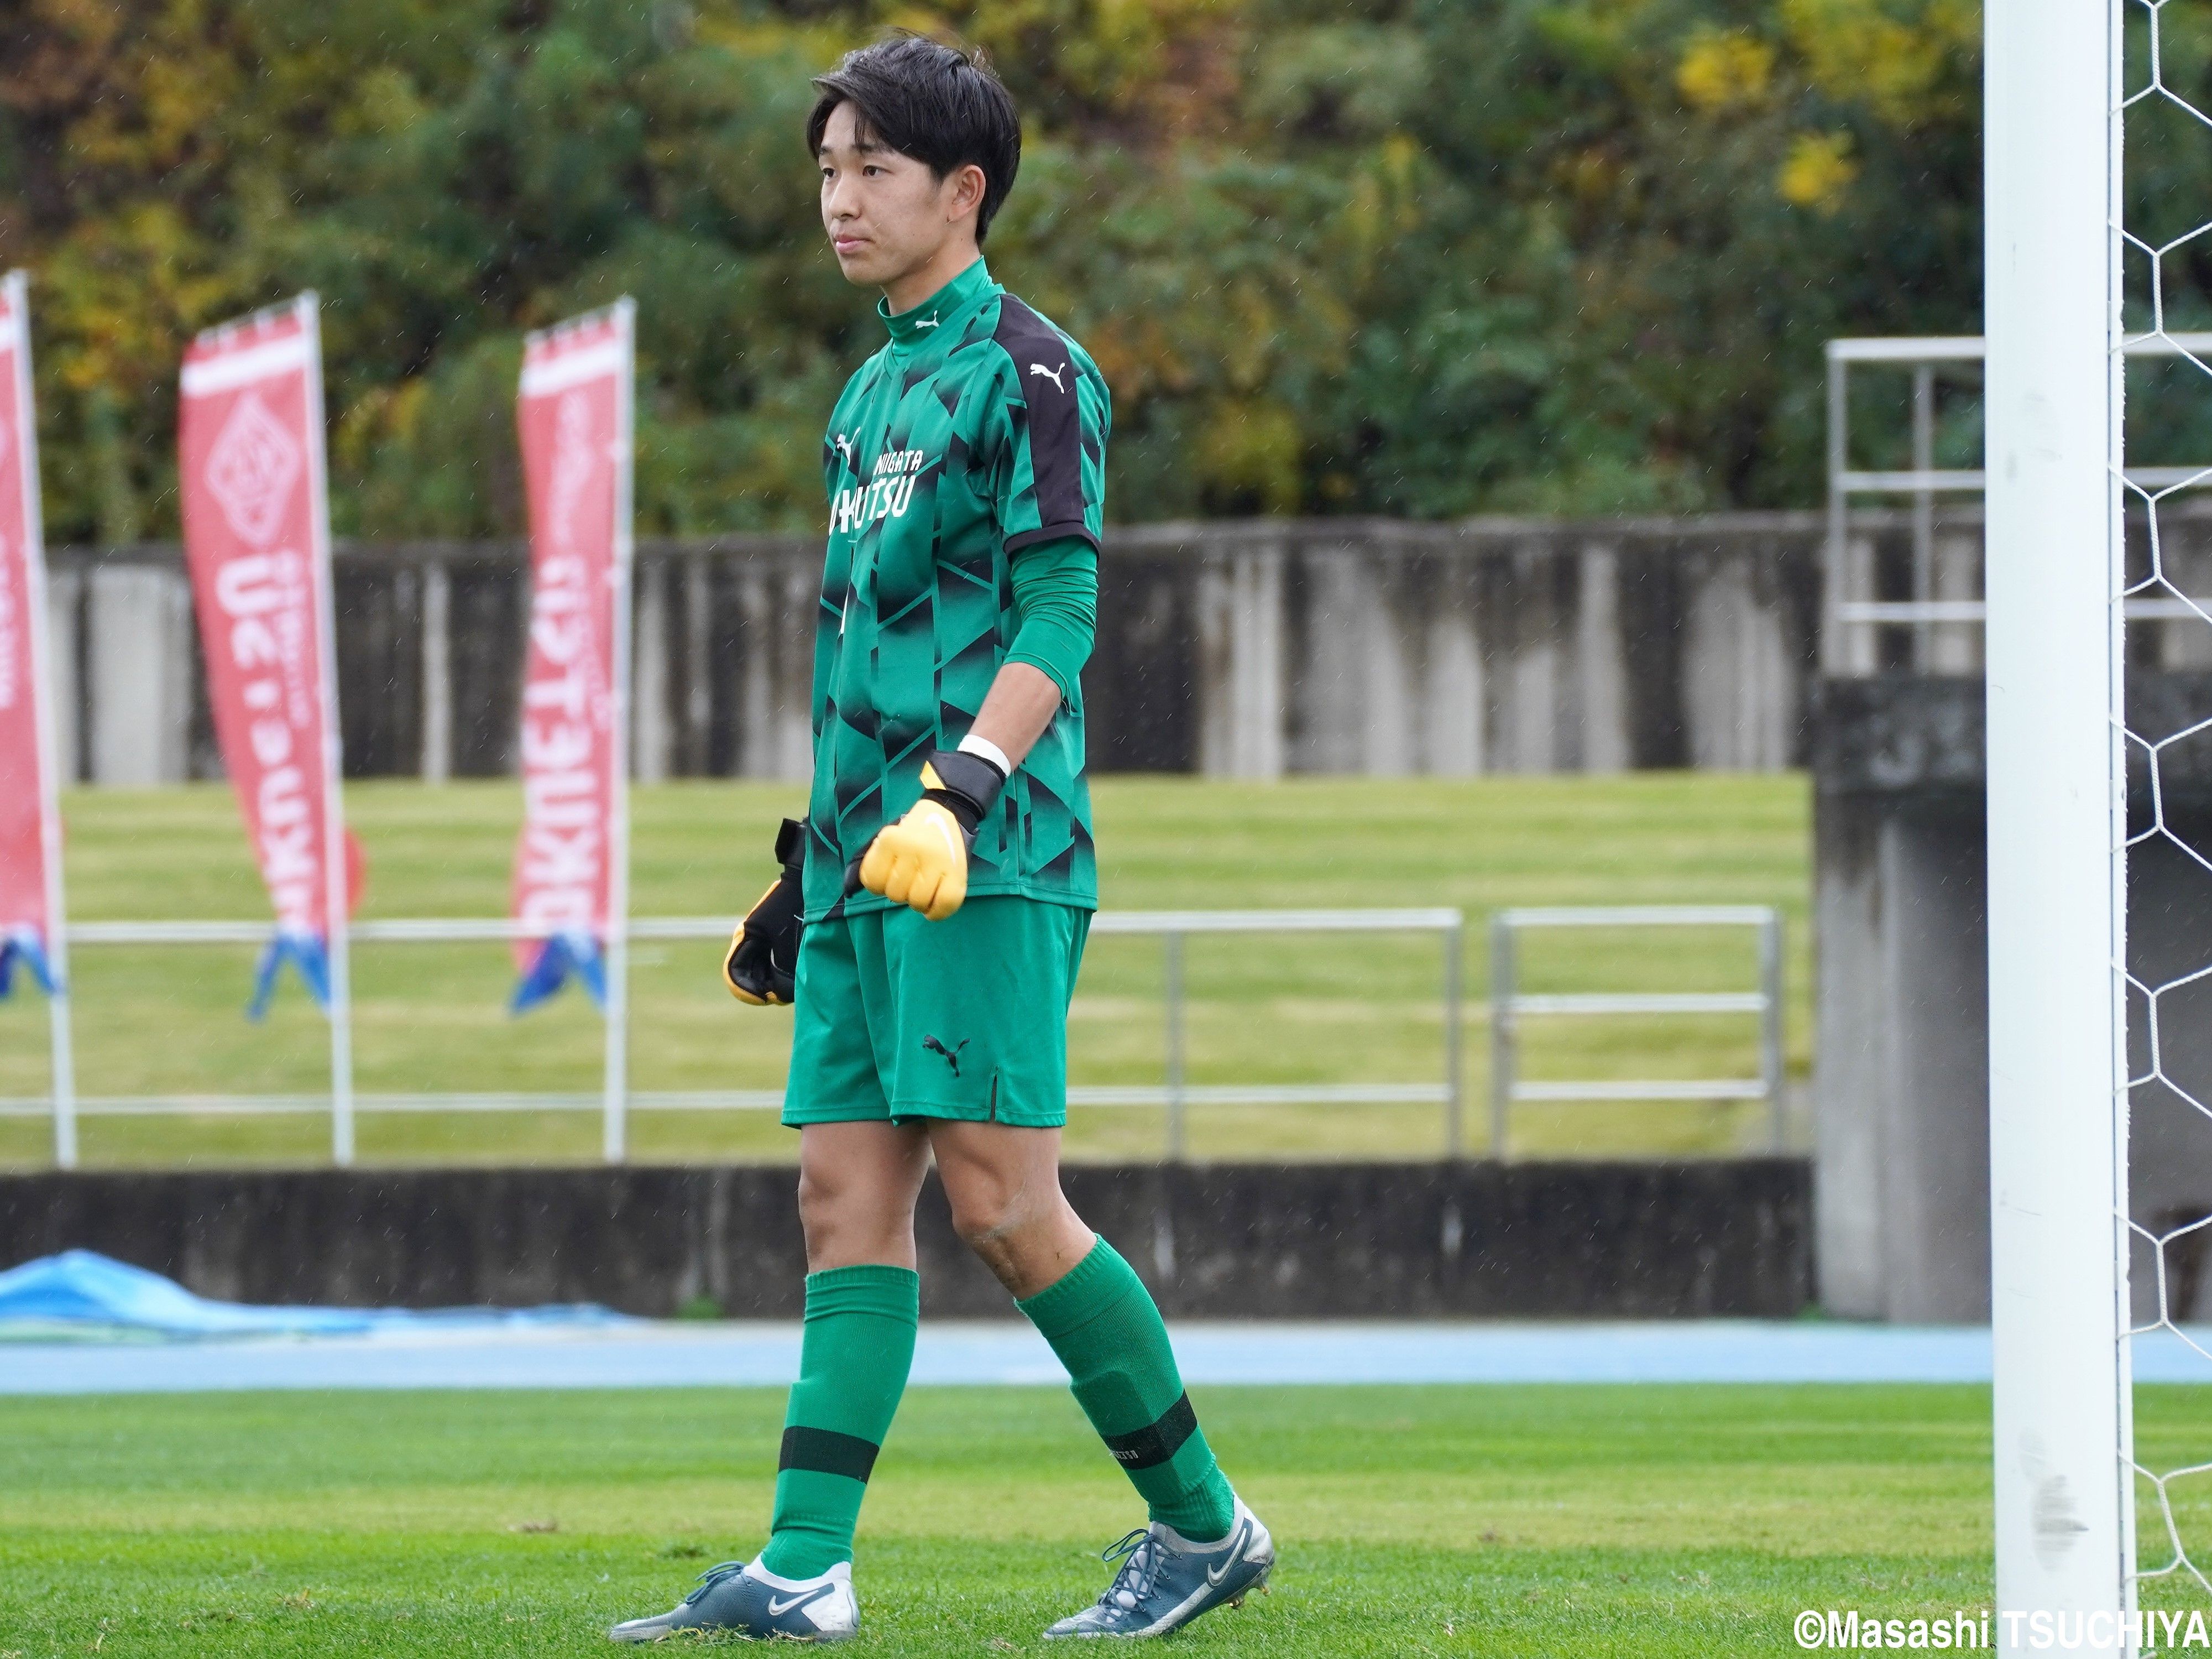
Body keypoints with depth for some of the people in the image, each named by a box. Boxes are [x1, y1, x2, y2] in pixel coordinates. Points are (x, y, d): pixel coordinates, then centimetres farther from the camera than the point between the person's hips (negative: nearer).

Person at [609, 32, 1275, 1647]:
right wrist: (809, 865, 26)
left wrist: (964, 790, -25)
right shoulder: (872, 393, 21)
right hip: (869, 870, 8)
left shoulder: (1032, 372, -4)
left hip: (992, 864, -8)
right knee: (848, 1194, 1)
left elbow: (1057, 618, -13)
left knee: (1000, 1199, -11)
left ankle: (1204, 1524, 2)